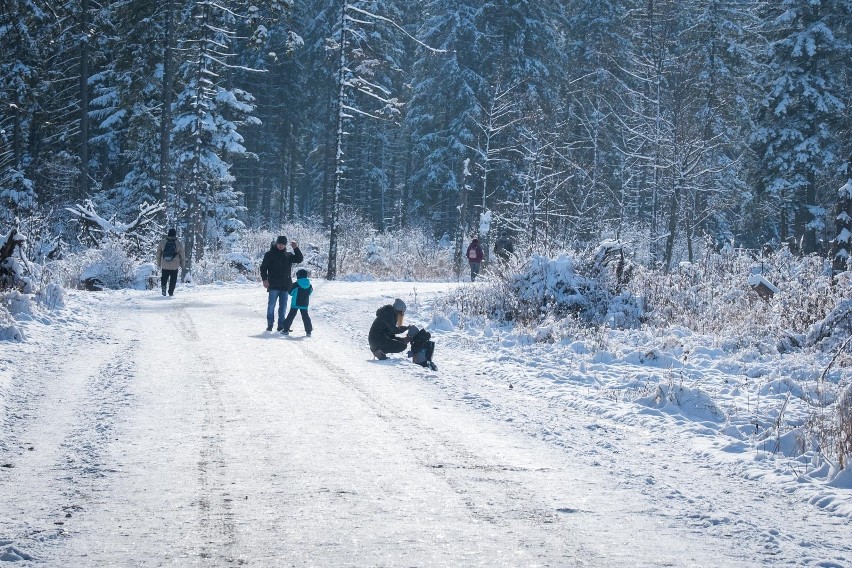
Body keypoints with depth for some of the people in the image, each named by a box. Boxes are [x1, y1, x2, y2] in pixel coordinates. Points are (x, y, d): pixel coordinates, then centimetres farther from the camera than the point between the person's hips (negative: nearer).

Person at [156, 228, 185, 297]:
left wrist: (158, 264, 16)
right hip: (175, 265, -1)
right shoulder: (179, 243, -3)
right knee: (173, 279, 10)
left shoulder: (162, 242, 1)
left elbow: (158, 253, 6)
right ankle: (171, 292, 7)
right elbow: (182, 255, 2)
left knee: (164, 278, 13)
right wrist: (182, 265, 13)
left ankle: (163, 286, -12)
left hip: (164, 265, 1)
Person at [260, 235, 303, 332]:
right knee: (271, 305, -3)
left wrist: (296, 249, -8)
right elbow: (263, 267, 0)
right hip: (273, 285, -3)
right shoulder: (270, 254, 3)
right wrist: (264, 279, -12)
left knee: (283, 306, 6)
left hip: (285, 286, 3)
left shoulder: (288, 255, 12)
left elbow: (299, 259, 4)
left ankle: (281, 325, 11)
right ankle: (270, 324, 3)